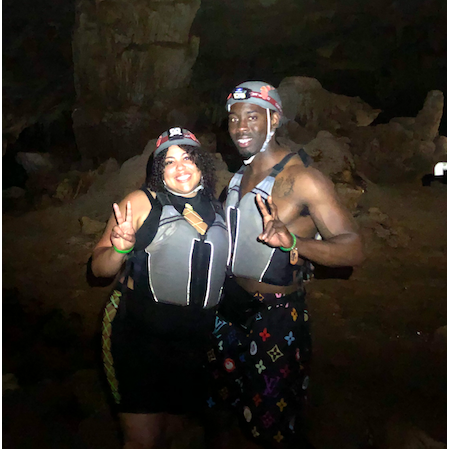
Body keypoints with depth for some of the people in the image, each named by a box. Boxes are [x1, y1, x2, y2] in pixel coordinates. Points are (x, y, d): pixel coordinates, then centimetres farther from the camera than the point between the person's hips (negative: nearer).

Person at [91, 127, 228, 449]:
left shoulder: (217, 210, 6)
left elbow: (225, 267, 19)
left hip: (196, 339, 4)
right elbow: (99, 268, -5)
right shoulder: (142, 203, -6)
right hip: (138, 334, -4)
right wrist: (120, 249, -27)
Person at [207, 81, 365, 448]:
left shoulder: (302, 178, -20)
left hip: (275, 316, -7)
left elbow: (353, 249, -25)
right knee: (221, 389, 26)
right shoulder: (243, 174, 6)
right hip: (232, 303, 8)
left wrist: (292, 240, -41)